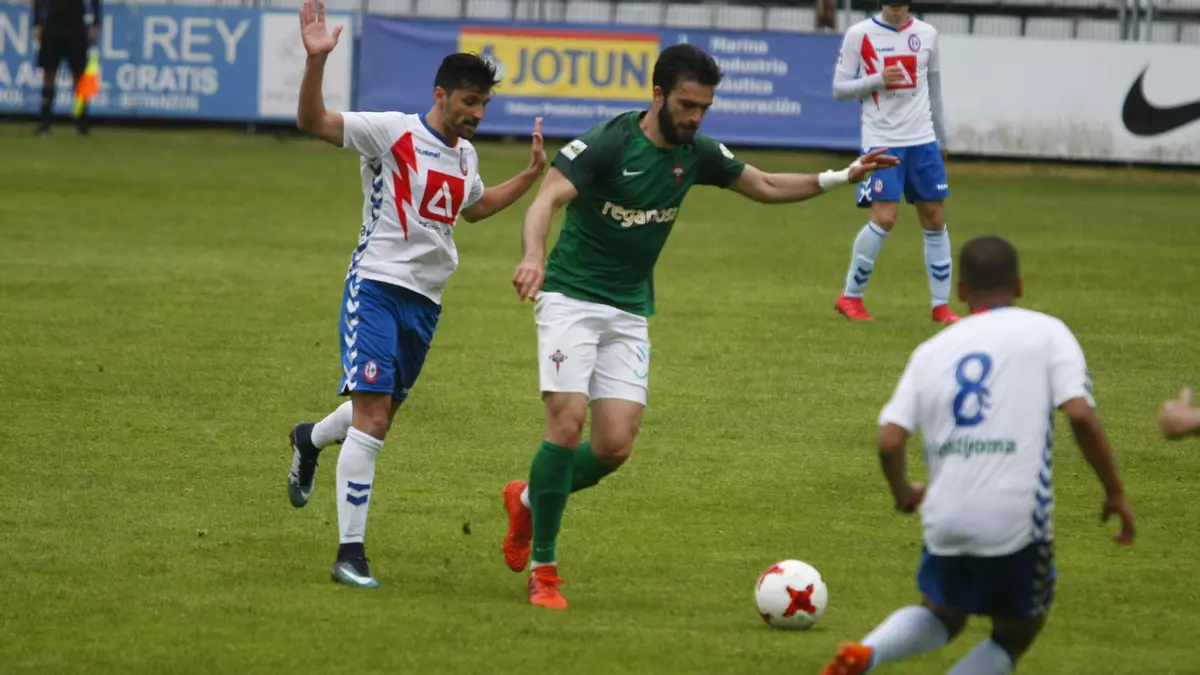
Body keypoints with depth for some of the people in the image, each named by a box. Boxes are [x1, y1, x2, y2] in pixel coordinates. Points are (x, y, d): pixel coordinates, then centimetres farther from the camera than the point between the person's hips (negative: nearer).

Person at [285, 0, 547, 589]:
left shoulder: (464, 155, 12)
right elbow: (312, 122, -19)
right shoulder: (392, 132, -9)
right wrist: (316, 61, -33)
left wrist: (530, 176, 26)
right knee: (372, 415, -17)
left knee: (380, 412, 17)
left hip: (426, 300, 7)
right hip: (377, 287, -7)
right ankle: (350, 552, -15)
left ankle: (309, 441, 51)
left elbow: (474, 207, 34)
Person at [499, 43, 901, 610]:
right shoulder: (607, 143, -16)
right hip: (571, 297, -5)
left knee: (616, 446, -6)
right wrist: (533, 257, -48)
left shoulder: (696, 153, 3)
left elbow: (767, 187, 18)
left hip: (629, 312, 5)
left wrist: (842, 177, 8)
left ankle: (529, 500, 24)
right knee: (568, 421, -19)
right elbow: (547, 200, -28)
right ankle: (542, 569, -7)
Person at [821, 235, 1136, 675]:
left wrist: (903, 492, 23)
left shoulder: (932, 351, 11)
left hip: (945, 520, 4)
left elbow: (889, 441, 3)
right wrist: (1115, 492, -2)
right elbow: (1080, 415, -11)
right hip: (1017, 521, -4)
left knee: (942, 617, 29)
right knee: (1014, 637, 18)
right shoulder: (1047, 333, 3)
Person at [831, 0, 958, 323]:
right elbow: (840, 88, -1)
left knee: (935, 218, 2)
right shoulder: (859, 35, -3)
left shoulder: (927, 35, 7)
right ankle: (850, 297, 1)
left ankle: (941, 305, 11)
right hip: (881, 141, -4)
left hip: (922, 140, 4)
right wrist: (877, 80, -18)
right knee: (884, 217, -15)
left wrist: (941, 139, 20)